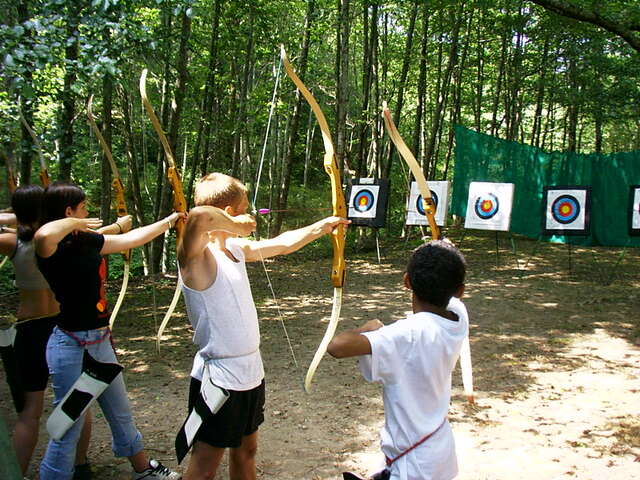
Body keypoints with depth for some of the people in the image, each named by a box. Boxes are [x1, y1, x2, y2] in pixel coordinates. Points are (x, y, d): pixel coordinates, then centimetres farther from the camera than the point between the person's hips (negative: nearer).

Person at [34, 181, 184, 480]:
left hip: (100, 342, 9)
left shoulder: (87, 241, 6)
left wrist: (168, 221, 28)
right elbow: (43, 235, -43)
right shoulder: (53, 249, -18)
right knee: (68, 429, 3)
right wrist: (75, 223, -23)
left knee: (121, 413, 24)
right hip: (71, 346, -9)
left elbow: (130, 239, 19)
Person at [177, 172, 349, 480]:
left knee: (246, 451, 23)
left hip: (250, 373, 9)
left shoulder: (237, 247, 6)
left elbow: (281, 245, 21)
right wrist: (235, 225, -24)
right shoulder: (196, 255, -20)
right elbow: (198, 217, -43)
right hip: (218, 378, -8)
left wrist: (322, 226, 27)